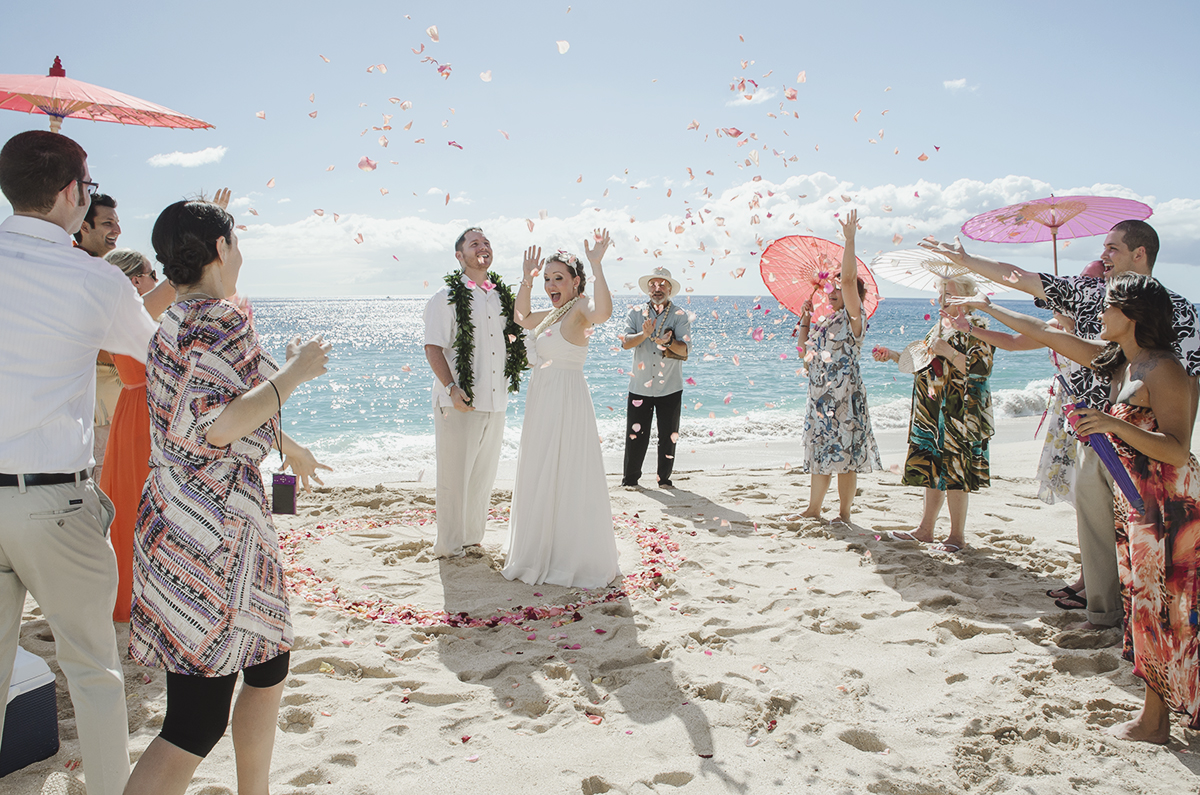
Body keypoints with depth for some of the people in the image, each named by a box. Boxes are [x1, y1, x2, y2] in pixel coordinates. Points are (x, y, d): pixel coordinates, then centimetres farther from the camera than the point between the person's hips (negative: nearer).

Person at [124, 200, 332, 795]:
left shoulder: (175, 321, 16)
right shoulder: (222, 323, -15)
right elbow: (216, 427, -27)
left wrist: (288, 447, 41)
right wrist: (294, 371, -15)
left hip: (178, 518, 11)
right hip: (213, 529, -11)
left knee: (269, 665, 22)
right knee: (196, 721, -5)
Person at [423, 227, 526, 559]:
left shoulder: (502, 296, 13)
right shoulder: (446, 297, -5)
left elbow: (512, 336, 28)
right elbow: (433, 348, -10)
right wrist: (451, 388, -20)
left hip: (495, 401, 6)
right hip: (460, 403, -6)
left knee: (484, 474, 14)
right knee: (454, 475, 0)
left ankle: (473, 535, 28)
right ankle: (449, 544, 14)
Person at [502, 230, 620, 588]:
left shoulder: (579, 307, -12)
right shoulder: (552, 313, 13)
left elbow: (603, 311, -36)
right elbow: (522, 317, 31)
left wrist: (596, 266, -35)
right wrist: (526, 278, 21)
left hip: (568, 401, -9)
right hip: (541, 402, 9)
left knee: (567, 480, -2)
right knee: (540, 480, 17)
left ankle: (576, 560, 11)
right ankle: (544, 554, 32)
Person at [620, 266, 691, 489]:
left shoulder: (680, 315, 1)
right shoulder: (636, 313, 6)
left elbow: (684, 349, -10)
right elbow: (626, 343, -8)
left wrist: (668, 342, -30)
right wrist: (644, 334, -26)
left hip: (670, 388, 0)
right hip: (640, 386, 0)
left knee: (668, 437, 5)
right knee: (635, 434, 1)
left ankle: (665, 478, 20)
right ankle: (630, 479, 16)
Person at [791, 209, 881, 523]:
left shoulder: (853, 318, -6)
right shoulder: (825, 322, 16)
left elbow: (849, 278, -18)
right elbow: (805, 349, 21)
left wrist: (849, 240, -19)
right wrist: (805, 317, 15)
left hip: (845, 396, -8)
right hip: (820, 397, 8)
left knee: (845, 454, -3)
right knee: (821, 453, 13)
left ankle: (844, 514, 6)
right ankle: (813, 510, 22)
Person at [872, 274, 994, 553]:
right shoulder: (939, 328, 18)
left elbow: (981, 368, -20)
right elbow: (922, 364, 24)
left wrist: (947, 351, -23)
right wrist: (894, 355, 14)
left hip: (958, 414, -8)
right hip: (933, 413, 8)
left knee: (952, 471, -5)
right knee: (931, 469, 11)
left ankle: (957, 535, 5)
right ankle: (926, 530, 18)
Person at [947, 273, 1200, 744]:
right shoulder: (1116, 359, 8)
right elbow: (1046, 334, 16)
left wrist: (1115, 425, -34)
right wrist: (988, 308, 21)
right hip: (1133, 497, 9)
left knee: (1158, 606, -1)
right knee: (1143, 601, 13)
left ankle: (1154, 721, 9)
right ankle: (1159, 705, 23)